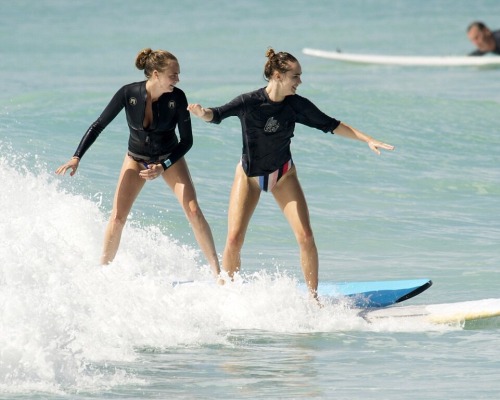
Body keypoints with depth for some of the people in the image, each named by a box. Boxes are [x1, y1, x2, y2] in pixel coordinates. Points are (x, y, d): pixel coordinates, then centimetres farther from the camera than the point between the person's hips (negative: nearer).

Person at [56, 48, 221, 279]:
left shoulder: (177, 98, -23)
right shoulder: (128, 94, -23)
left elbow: (187, 141, -14)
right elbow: (98, 126, -14)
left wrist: (163, 167, -26)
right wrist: (77, 158, -20)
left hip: (169, 158, 0)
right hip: (136, 158, 0)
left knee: (193, 210, -15)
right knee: (117, 217, -8)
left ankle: (217, 271, -9)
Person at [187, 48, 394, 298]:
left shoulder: (297, 105, -12)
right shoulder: (250, 102, -22)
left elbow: (331, 125, -2)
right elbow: (217, 115, -28)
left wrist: (367, 140, -5)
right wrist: (203, 113, -52)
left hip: (283, 174, 2)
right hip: (249, 175, -2)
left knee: (305, 236, -10)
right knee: (234, 239, -10)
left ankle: (313, 298, 4)